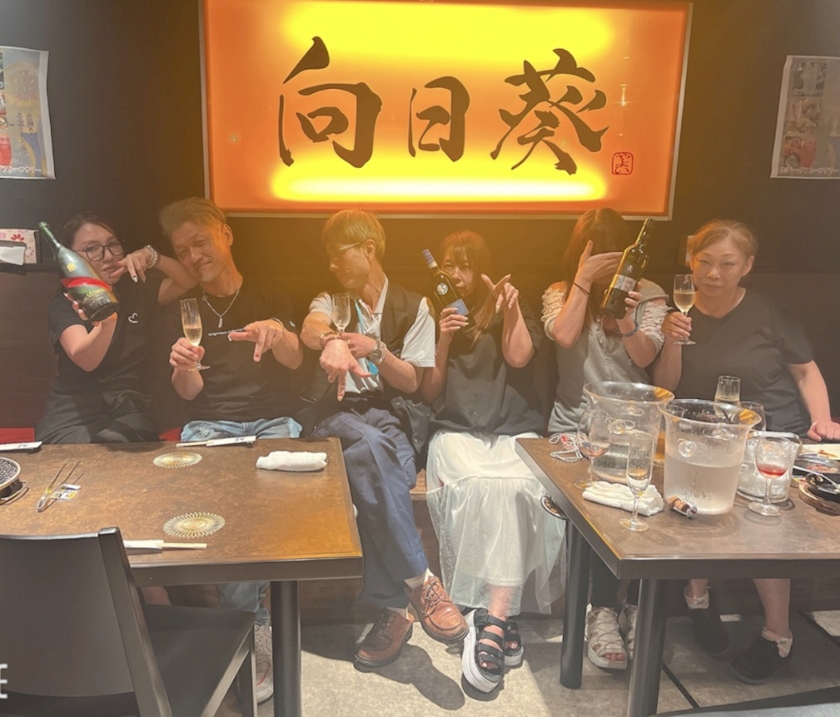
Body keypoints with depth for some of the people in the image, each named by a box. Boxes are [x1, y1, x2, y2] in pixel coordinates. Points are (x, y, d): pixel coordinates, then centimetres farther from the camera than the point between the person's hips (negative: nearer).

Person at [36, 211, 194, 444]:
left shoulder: (138, 289, 11)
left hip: (129, 411, 1)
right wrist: (106, 322, -42)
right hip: (73, 414, -1)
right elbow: (86, 360, -20)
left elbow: (191, 281, 3)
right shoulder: (63, 305, -2)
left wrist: (152, 257, -14)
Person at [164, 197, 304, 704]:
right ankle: (256, 625, -23)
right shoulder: (182, 312, 17)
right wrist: (184, 369, -18)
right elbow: (189, 393, 8)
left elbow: (294, 360, -6)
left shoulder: (271, 300, 14)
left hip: (272, 420, 0)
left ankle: (242, 613, -15)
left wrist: (278, 334, -31)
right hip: (209, 424, 1)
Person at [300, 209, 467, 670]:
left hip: (391, 415, 0)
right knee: (371, 446, -37)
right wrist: (333, 340, -39)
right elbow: (310, 328, -13)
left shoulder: (413, 307, 12)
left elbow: (410, 382, 6)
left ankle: (393, 607, -29)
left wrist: (376, 350, -14)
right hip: (339, 415, 0)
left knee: (370, 469, -35)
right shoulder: (330, 302, 15)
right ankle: (419, 581, -35)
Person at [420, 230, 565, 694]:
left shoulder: (511, 310, 15)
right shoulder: (433, 315, 16)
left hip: (515, 431, 0)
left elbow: (518, 356, -6)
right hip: (457, 431, 0)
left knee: (512, 487, -35)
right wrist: (443, 343, -4)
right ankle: (501, 618, -28)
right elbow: (430, 394, 10)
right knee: (476, 484, -35)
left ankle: (494, 616, -34)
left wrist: (510, 307, -11)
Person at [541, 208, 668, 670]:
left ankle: (635, 605, -13)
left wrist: (628, 322, -23)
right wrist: (583, 280, -9)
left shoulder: (649, 295, 10)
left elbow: (644, 357, -4)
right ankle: (603, 609, -17)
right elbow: (564, 336, -12)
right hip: (575, 425, -1)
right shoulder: (560, 293, 10)